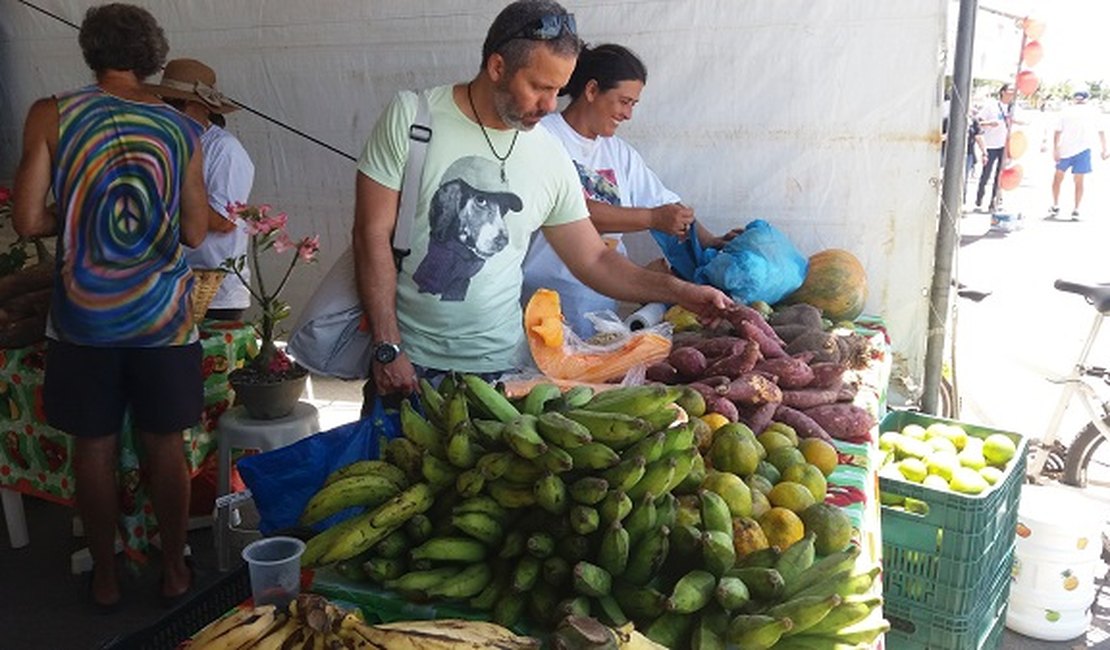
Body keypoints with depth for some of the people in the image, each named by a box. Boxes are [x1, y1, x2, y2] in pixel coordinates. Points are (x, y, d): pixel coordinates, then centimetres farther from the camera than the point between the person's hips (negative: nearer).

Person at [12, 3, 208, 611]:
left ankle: (105, 577, 28)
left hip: (84, 316, 0)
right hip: (162, 316, 1)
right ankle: (173, 569, 27)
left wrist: (72, 216, 10)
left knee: (94, 448, 13)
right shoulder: (182, 130, -3)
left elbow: (27, 220, -9)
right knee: (165, 447, 13)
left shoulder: (51, 115, -7)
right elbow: (194, 233, 0)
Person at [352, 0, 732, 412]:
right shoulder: (412, 116, -8)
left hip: (498, 364, 2)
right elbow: (374, 236, -9)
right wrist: (388, 349, -13)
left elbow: (594, 260, 7)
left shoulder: (551, 158, 0)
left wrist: (680, 292, -5)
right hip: (406, 363, -2)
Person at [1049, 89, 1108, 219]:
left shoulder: (1066, 111, 7)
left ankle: (1055, 206, 14)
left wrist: (1055, 150, -5)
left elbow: (1058, 132, -2)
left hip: (1065, 149, 0)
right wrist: (1104, 149, 12)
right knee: (1079, 181, 4)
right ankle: (1076, 210, 1)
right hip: (1082, 149, 0)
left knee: (1058, 177, 14)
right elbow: (1101, 132, 5)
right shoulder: (1093, 111, 7)